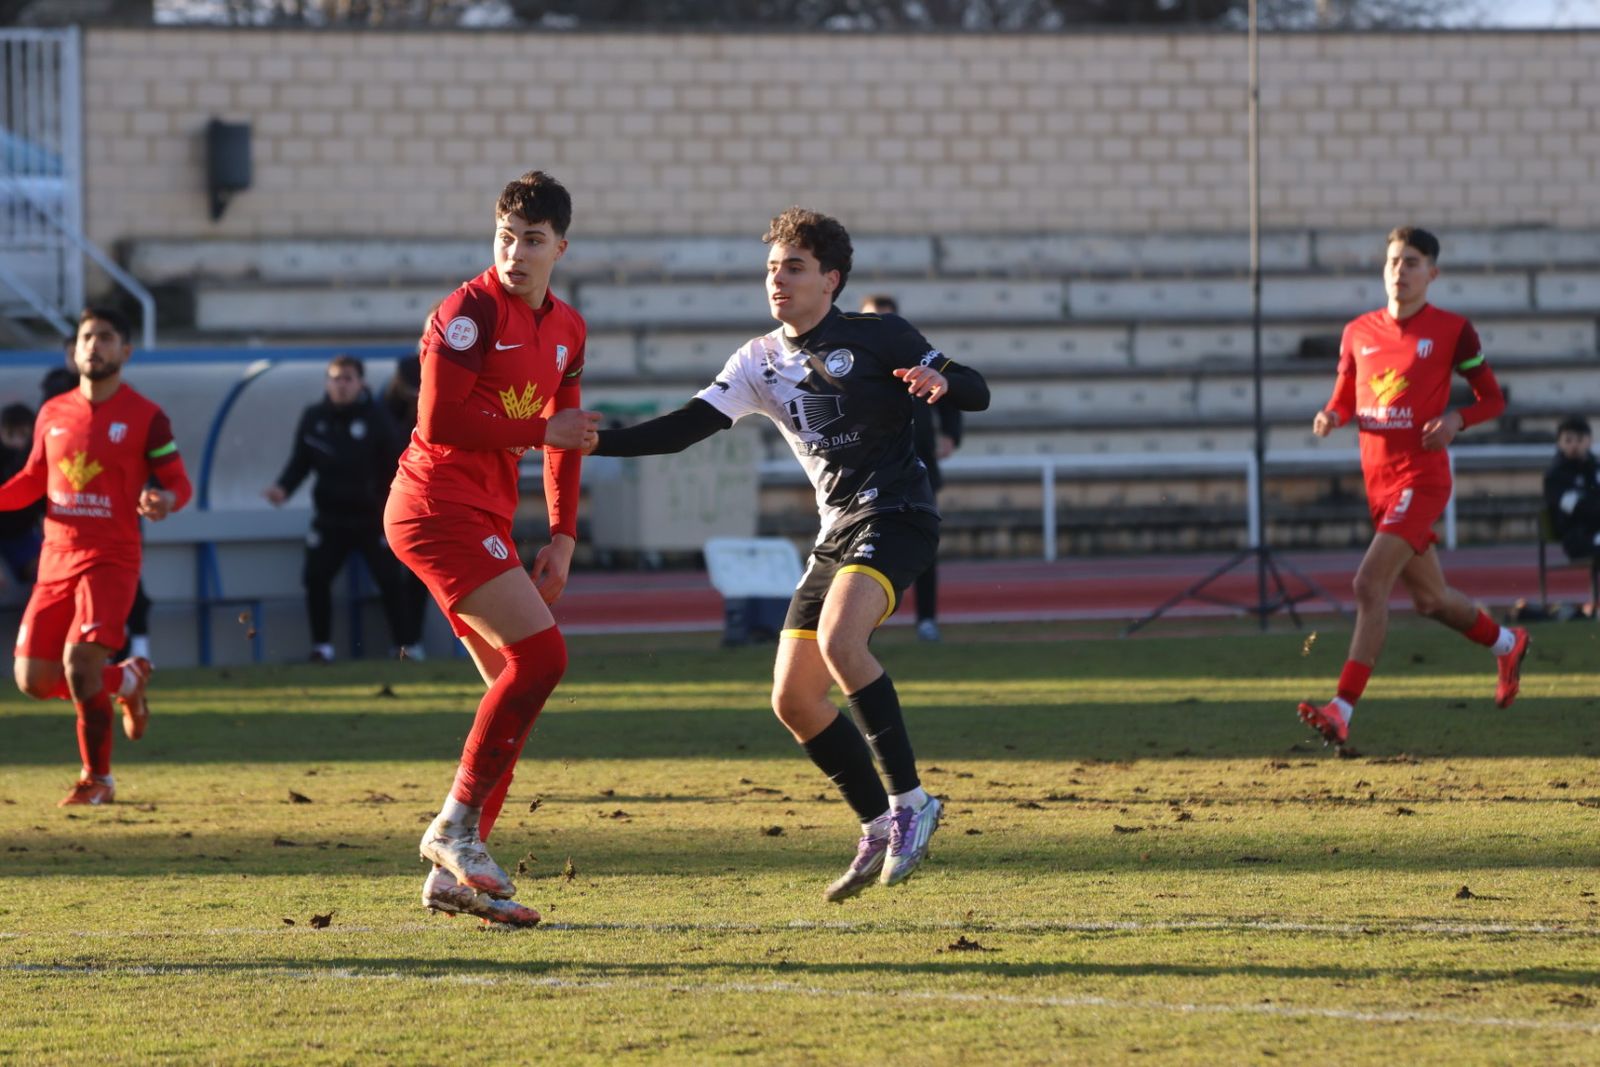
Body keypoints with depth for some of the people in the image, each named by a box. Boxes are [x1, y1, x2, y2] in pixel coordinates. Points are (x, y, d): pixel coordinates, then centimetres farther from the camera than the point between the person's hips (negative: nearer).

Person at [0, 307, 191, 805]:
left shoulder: (145, 418, -3)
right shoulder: (52, 414, 10)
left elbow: (178, 483, -1)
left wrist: (164, 501, -24)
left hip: (110, 561, -5)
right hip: (56, 559, 5)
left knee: (80, 662, -21)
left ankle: (98, 778, -3)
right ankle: (129, 679, 29)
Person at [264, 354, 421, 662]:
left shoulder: (376, 417, -8)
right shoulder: (313, 418, 0)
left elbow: (395, 464, -6)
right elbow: (300, 461, 5)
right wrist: (284, 487, -13)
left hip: (371, 517, -3)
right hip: (329, 517, 3)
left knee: (390, 581, -3)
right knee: (316, 578, -4)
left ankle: (408, 645, 8)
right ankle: (322, 646, 8)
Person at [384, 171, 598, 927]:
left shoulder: (566, 330, 14)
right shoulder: (471, 311, -12)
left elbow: (565, 439, 22)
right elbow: (440, 420, -19)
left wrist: (561, 538, 14)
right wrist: (540, 432, -16)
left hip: (484, 518, 9)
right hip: (438, 507, -9)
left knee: (518, 682, 7)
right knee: (540, 654, -18)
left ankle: (454, 874, 10)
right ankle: (456, 826, -10)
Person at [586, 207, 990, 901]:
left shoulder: (878, 338, -4)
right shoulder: (762, 362, 12)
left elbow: (978, 394, -3)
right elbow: (685, 427, 5)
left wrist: (941, 382, -27)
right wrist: (592, 441, -7)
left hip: (895, 517, -7)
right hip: (837, 531, 7)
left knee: (838, 638, -32)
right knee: (793, 699, 1)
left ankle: (909, 802, -24)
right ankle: (880, 831, 12)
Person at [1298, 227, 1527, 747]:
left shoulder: (1452, 331, -4)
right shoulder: (1358, 332, 9)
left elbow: (1492, 398, 4)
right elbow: (1345, 397, 20)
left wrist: (1457, 419, -17)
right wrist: (1331, 417, -4)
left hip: (1421, 478, -6)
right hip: (1378, 483, 6)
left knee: (1370, 584, -20)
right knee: (1429, 598, 18)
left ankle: (1342, 710, -23)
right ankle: (1507, 642, 46)